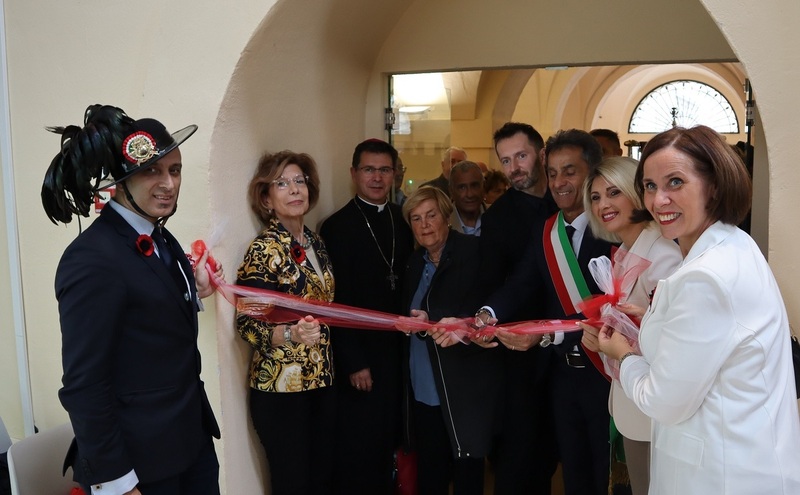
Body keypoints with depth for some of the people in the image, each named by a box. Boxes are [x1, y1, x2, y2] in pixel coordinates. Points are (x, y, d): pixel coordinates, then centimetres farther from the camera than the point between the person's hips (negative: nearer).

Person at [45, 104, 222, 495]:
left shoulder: (161, 240, 5)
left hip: (192, 438, 8)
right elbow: (83, 386, -19)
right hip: (139, 463, -8)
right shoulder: (92, 258, -21)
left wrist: (194, 292, 0)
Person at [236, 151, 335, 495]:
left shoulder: (315, 242, 6)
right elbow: (247, 324, -19)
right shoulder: (264, 250, -14)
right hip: (281, 388, -6)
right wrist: (291, 333, -35)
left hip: (321, 380, 7)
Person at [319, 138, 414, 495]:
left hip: (397, 351, 5)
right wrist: (353, 362, -12)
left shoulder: (402, 220, 8)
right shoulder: (337, 227, -9)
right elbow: (336, 303, -11)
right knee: (358, 451, 7)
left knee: (389, 441, 16)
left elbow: (408, 281, 9)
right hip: (359, 357, -5)